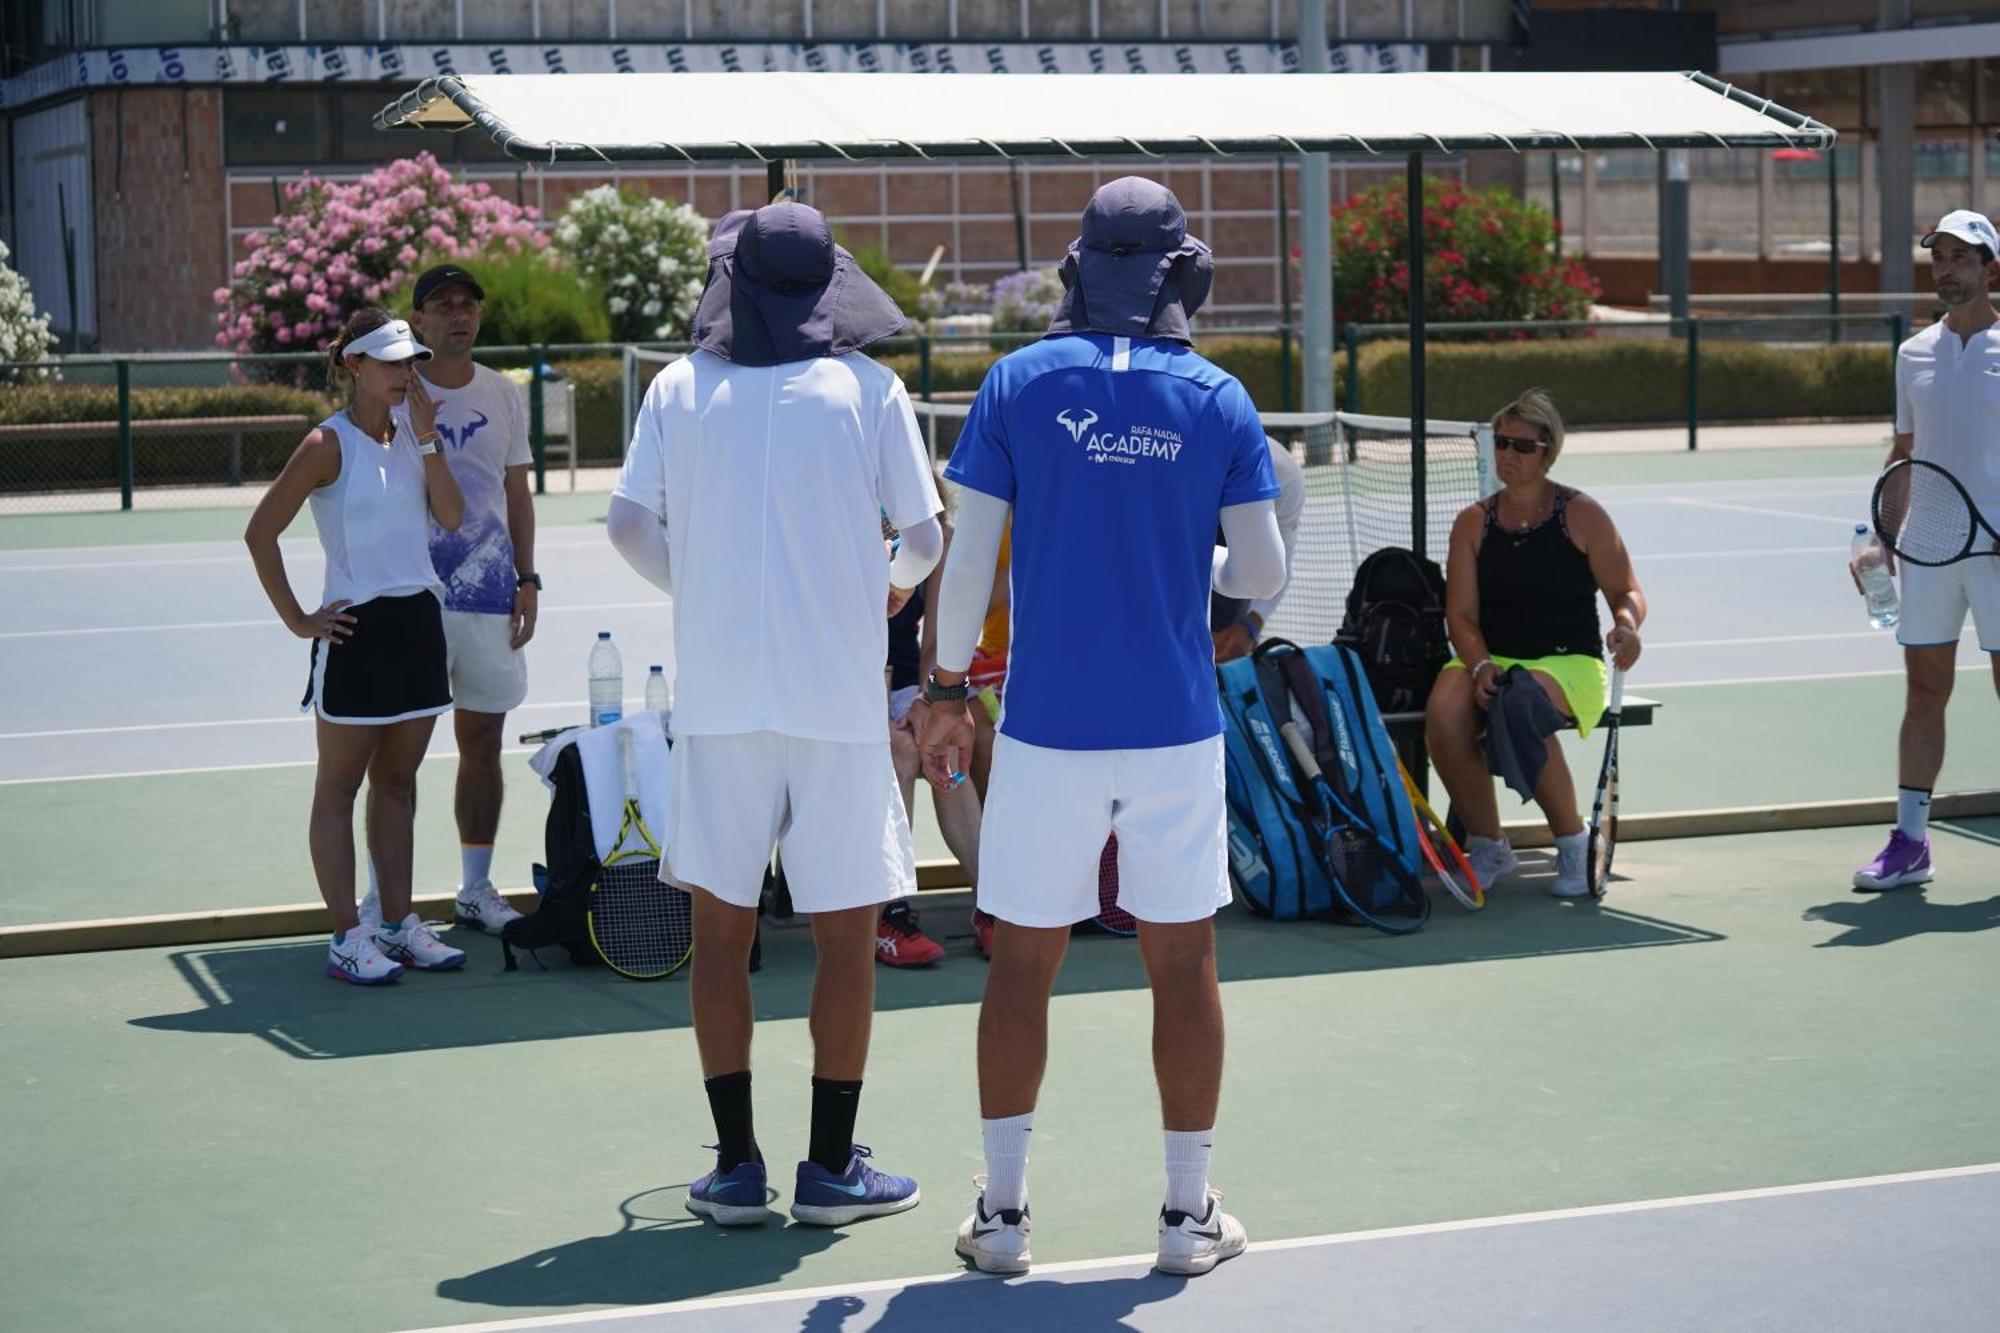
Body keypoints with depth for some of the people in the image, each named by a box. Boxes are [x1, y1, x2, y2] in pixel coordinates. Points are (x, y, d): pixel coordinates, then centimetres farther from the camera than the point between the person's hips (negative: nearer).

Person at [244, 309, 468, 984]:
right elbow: (260, 532, -11)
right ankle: (347, 937, 3)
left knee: (397, 782, 12)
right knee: (339, 789, 1)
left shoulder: (412, 436, 9)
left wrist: (427, 437, -8)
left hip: (418, 623, 7)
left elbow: (451, 516, -2)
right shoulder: (329, 445, -9)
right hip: (357, 630, -6)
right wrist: (298, 620, -10)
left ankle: (398, 924, 18)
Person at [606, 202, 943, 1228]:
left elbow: (629, 525, 1)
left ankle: (736, 1166, 12)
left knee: (721, 924, 10)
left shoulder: (680, 387, 4)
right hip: (836, 693, -2)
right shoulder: (867, 387, 0)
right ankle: (830, 1168, 10)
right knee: (845, 931, 7)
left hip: (715, 693, 2)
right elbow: (926, 537, -1)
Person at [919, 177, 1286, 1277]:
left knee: (1023, 963, 8)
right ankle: (1188, 1213, 15)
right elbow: (1263, 571, 0)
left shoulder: (1019, 382, -2)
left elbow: (968, 554, -3)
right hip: (1177, 727, 0)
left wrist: (945, 690, 7)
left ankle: (1002, 1210, 13)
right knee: (1183, 963, 9)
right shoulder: (1219, 400, 0)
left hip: (1047, 728, 0)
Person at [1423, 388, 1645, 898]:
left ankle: (1573, 844, -14)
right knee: (1443, 715, -31)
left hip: (1568, 663, -3)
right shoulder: (1474, 523, 10)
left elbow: (1626, 593, 6)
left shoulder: (1582, 515, 4)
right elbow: (1461, 614, 4)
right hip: (1491, 659, 3)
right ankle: (1489, 848, -9)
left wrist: (1626, 626, -19)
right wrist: (1481, 666, -16)